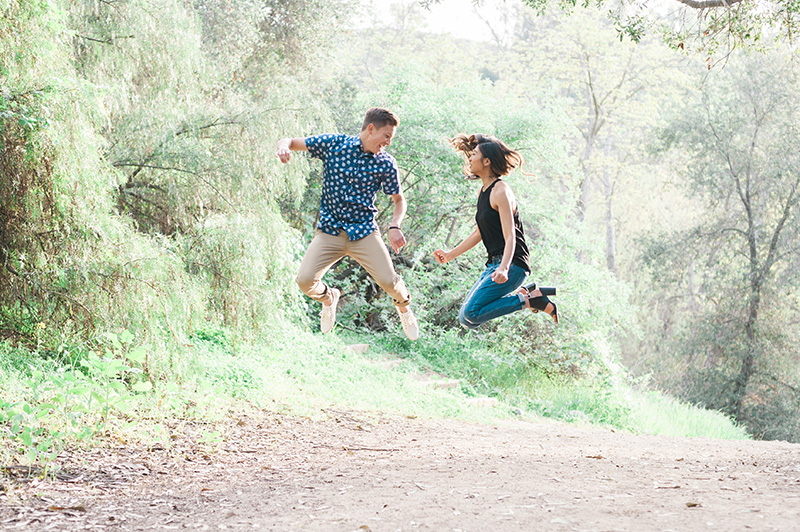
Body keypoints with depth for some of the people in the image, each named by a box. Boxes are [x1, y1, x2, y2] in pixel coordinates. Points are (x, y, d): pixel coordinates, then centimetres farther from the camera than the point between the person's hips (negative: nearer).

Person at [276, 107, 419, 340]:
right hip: (329, 230, 0)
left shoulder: (386, 164, -2)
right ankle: (328, 297, 22)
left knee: (388, 281, -15)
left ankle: (404, 308, 24)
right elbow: (289, 142, 2)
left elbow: (399, 200, 9)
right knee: (305, 280, -17)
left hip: (364, 231, 0)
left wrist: (394, 226, -11)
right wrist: (283, 146, -24)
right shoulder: (333, 144, -4)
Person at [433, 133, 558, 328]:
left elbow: (510, 237, -22)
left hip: (512, 264, -9)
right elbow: (478, 234, 25)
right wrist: (450, 255, 27)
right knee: (466, 319, 3)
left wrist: (503, 268, -38)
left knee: (471, 314, -21)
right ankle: (524, 293, 7)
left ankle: (528, 300, -10)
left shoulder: (500, 192, -13)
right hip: (494, 264, 9)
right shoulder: (483, 192, 15)